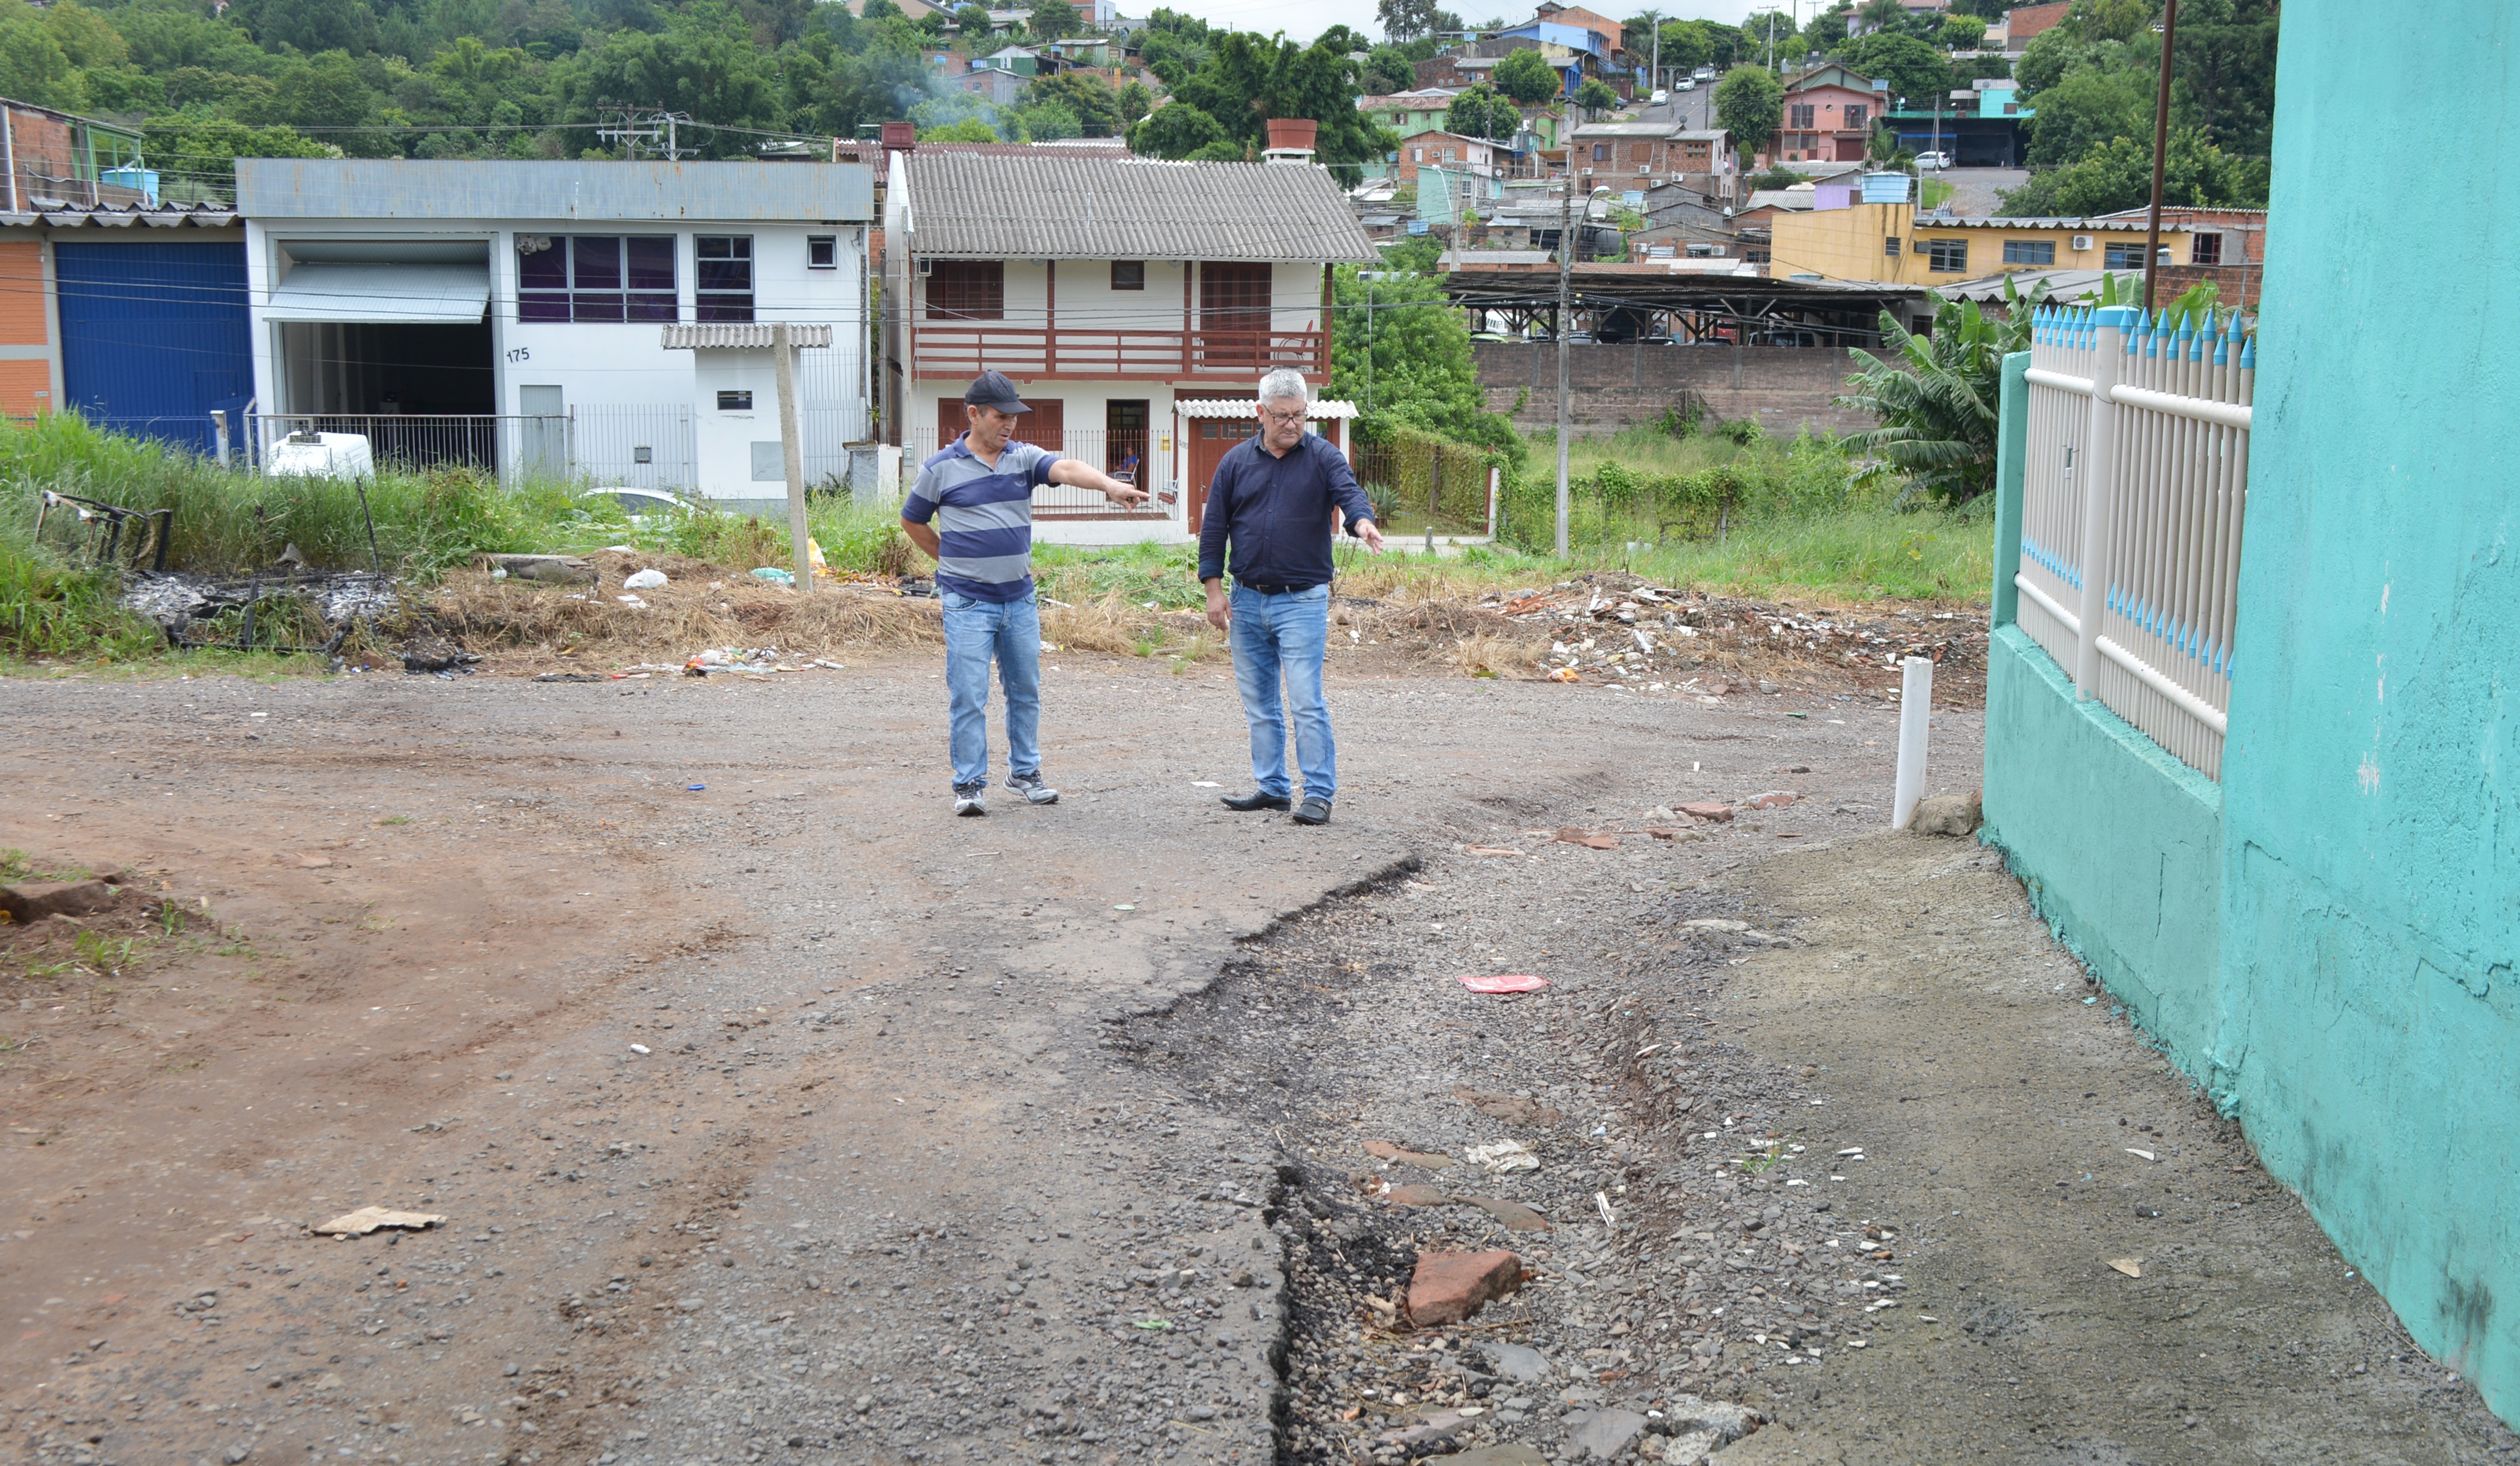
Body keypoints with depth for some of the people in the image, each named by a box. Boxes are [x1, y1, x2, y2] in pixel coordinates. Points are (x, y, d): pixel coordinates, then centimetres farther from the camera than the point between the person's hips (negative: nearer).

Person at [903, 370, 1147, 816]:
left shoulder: (1024, 459, 4)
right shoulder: (941, 469, -3)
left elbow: (1067, 469, -16)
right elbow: (912, 522, 11)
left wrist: (1110, 485, -34)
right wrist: (953, 560, 10)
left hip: (1020, 598, 4)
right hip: (967, 602, -4)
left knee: (1026, 691, 12)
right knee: (968, 697, -4)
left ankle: (1024, 772, 26)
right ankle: (969, 784, 3)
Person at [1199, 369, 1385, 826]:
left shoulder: (1322, 457, 0)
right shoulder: (1237, 461, 7)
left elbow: (1349, 492, -17)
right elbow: (1214, 527, 8)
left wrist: (1363, 522, -40)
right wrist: (1214, 588, 2)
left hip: (1302, 601, -4)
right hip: (1246, 600, 4)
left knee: (1306, 701, -9)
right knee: (1259, 702, 11)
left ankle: (1319, 793, -3)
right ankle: (1272, 788, 21)